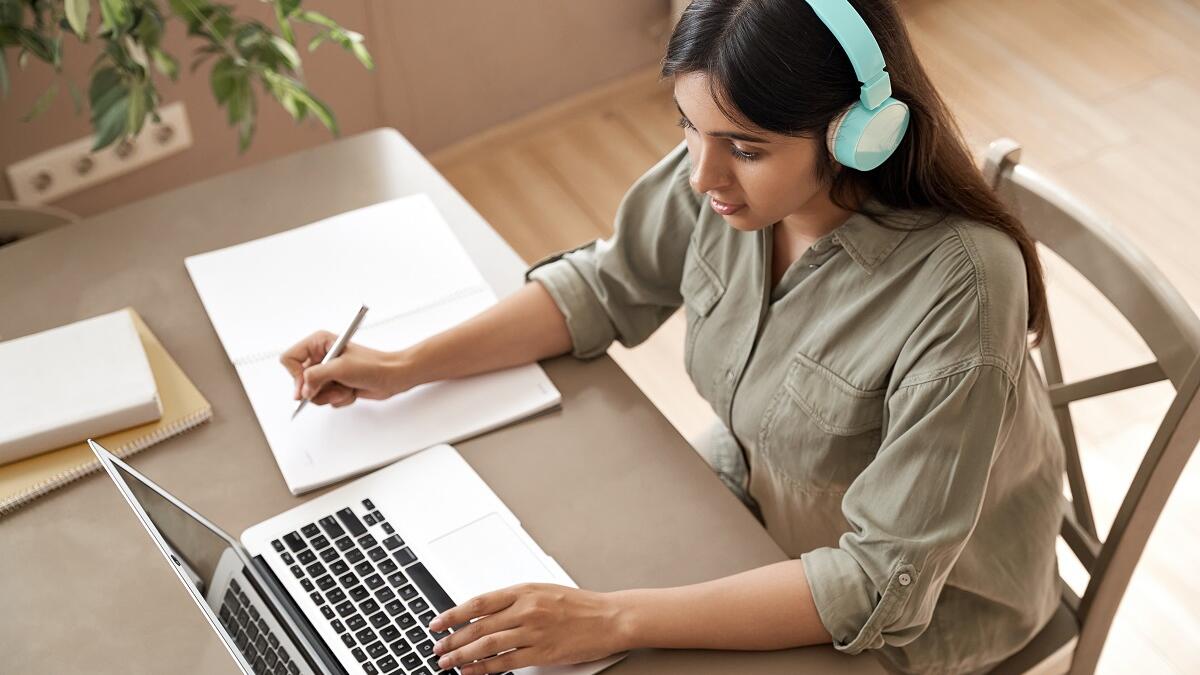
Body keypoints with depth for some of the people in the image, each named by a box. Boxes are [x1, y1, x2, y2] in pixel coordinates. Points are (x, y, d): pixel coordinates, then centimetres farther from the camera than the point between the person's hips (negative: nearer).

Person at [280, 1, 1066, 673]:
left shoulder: (958, 288, -36)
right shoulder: (720, 171, -20)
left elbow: (883, 582, -32)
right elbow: (605, 287, -1)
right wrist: (406, 367, -9)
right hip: (754, 491, 5)